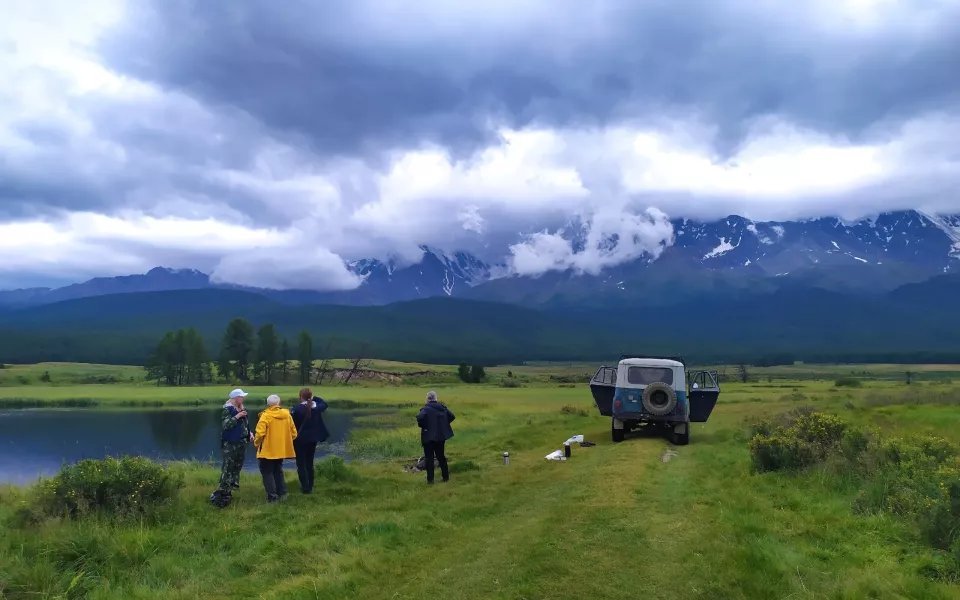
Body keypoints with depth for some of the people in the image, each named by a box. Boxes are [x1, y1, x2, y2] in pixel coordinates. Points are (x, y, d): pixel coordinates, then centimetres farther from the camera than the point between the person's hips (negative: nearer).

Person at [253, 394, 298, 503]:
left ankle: (272, 496, -2)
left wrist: (256, 444, -2)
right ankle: (282, 493, 18)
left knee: (267, 472, 4)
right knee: (278, 471, 20)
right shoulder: (287, 415, 3)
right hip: (281, 450, 6)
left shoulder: (266, 416, -13)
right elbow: (293, 433, 6)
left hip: (268, 450, -6)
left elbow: (260, 433, -20)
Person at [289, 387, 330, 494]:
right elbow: (324, 404, 22)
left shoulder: (296, 409, -18)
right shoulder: (317, 407, -1)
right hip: (313, 439, 5)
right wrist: (314, 398, 15)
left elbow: (291, 424, -13)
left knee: (301, 464, 4)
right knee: (310, 463, 16)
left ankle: (305, 487, 3)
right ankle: (310, 486, 21)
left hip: (300, 440, -5)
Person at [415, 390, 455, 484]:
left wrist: (422, 426, -14)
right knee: (441, 456, 18)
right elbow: (452, 416, 9)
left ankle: (430, 479, 4)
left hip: (429, 436, -5)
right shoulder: (442, 407, 3)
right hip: (441, 436, 5)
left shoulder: (426, 409, -15)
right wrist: (443, 424, 10)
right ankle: (446, 476, 23)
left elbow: (420, 418, -32)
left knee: (429, 458, 3)